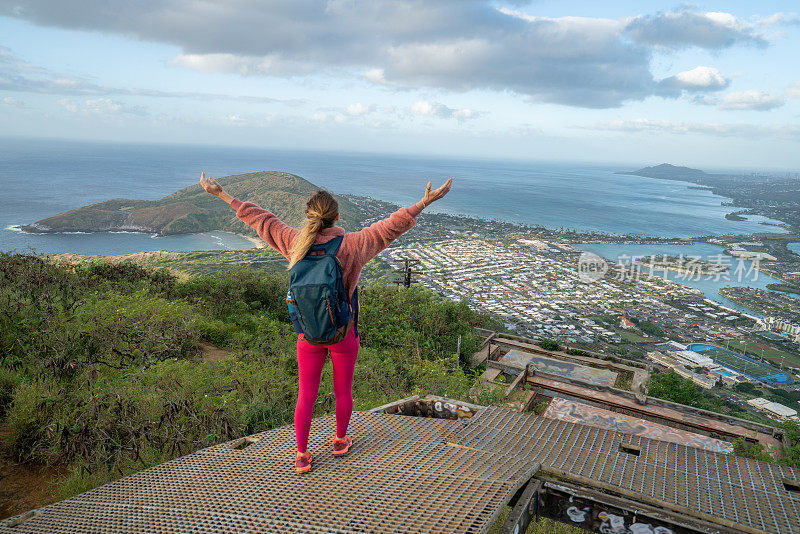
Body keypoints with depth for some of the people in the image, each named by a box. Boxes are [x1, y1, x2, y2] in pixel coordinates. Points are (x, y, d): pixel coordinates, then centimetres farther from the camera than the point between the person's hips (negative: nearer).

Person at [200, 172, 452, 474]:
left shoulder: (296, 243, -8)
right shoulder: (350, 245, -17)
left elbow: (260, 219, 1)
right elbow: (390, 227, -19)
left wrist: (221, 194, 12)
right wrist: (425, 202, -19)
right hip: (343, 334, -2)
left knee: (306, 395, 13)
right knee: (343, 390, 19)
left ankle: (302, 456, 23)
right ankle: (340, 441, 39)